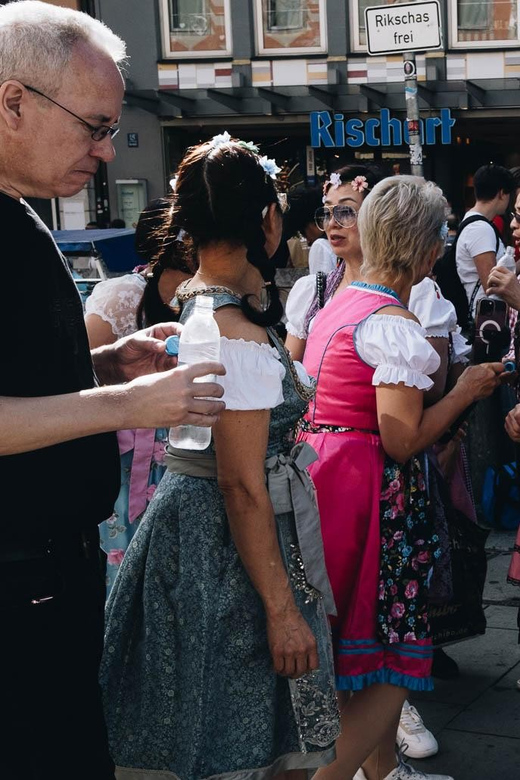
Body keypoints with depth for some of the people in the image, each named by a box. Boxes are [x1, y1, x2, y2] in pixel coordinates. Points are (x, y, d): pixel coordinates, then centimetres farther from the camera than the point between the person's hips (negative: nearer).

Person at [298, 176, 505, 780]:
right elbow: (402, 440, -19)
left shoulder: (336, 305, 11)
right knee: (394, 664, -1)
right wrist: (465, 391, -5)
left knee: (355, 650, 20)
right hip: (366, 486, -10)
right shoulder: (394, 323, -17)